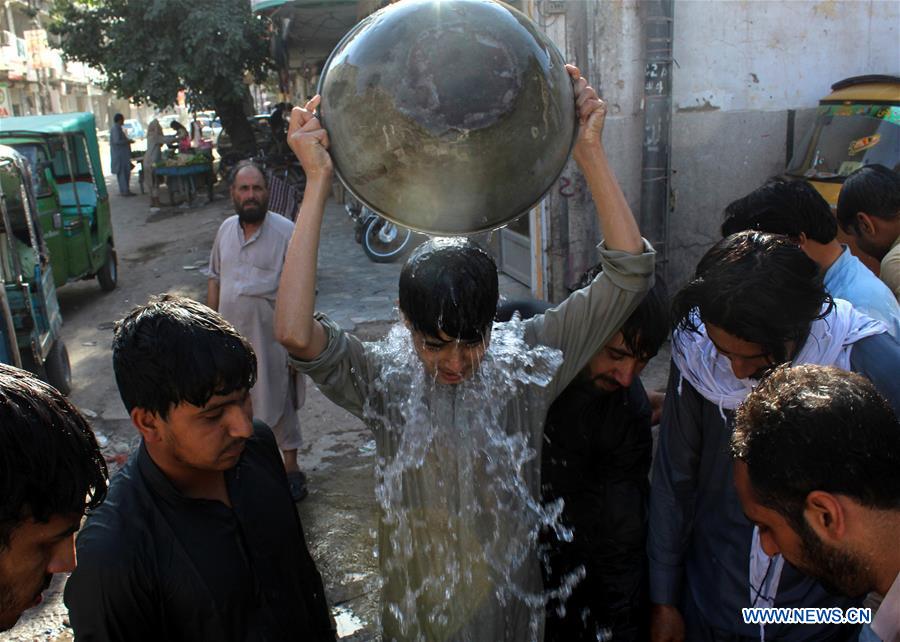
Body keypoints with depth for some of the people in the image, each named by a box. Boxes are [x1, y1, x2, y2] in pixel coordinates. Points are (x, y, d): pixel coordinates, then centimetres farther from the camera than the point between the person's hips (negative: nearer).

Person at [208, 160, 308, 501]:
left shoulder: (285, 232, -14)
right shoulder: (226, 229, 5)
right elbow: (215, 279, 15)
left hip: (270, 339, -6)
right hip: (231, 336, 6)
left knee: (277, 404, 5)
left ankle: (290, 468, 22)